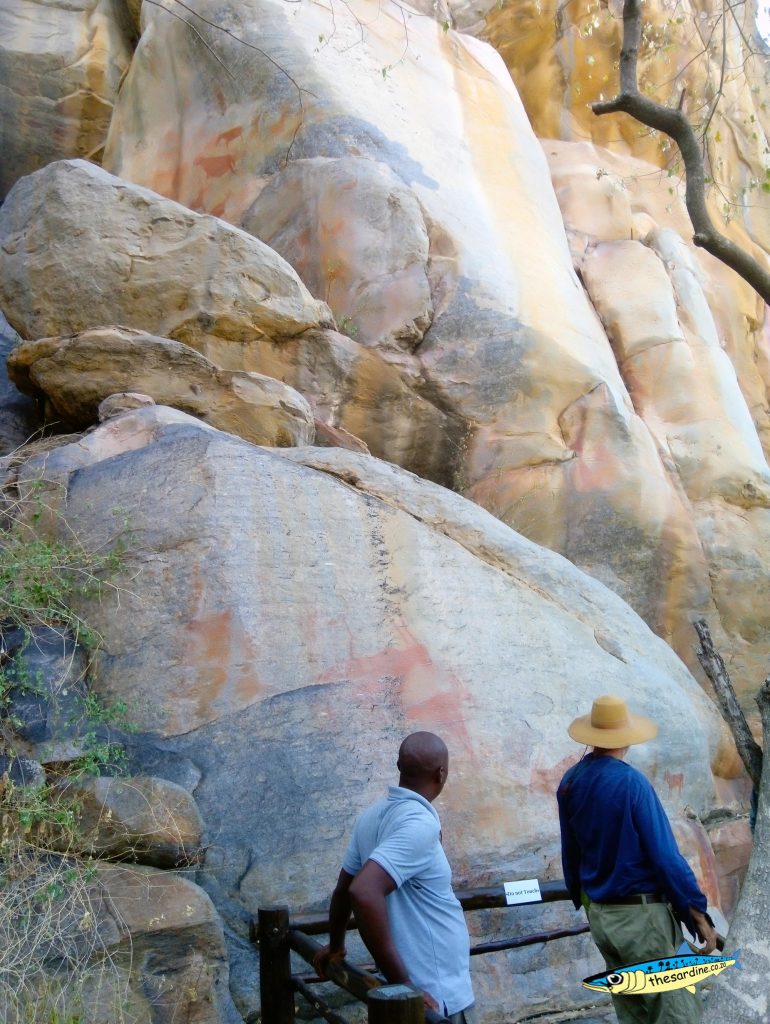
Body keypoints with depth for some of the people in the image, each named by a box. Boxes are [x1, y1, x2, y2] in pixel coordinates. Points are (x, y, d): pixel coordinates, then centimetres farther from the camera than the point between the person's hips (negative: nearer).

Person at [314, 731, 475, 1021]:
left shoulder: (373, 816, 2)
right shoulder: (419, 824, -23)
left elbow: (343, 890, 13)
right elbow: (364, 892, -35)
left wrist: (335, 947, 30)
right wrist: (403, 984, -29)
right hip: (435, 997, -8)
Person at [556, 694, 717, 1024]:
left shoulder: (569, 783, 1)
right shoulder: (631, 782, -19)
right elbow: (664, 855, -18)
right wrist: (699, 915, -10)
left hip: (599, 914, 7)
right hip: (642, 913, -7)